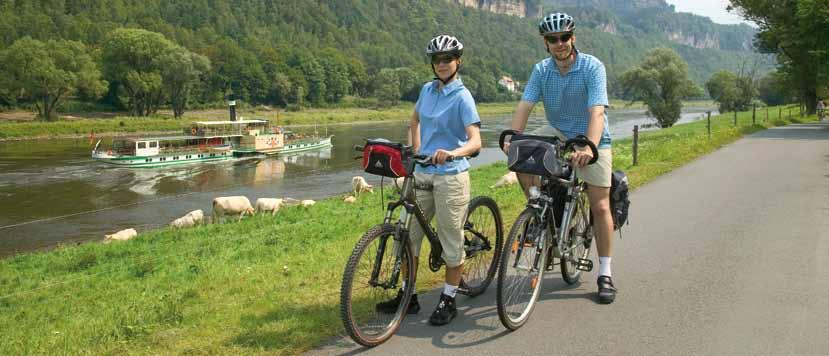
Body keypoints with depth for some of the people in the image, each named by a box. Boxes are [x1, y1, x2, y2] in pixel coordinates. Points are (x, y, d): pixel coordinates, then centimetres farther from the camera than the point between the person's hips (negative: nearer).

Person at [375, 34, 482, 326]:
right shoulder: (427, 90, 8)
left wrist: (452, 153, -40)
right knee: (408, 236, 10)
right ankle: (408, 296, 24)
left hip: (451, 176, -7)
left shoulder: (462, 97, -11)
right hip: (422, 174, 7)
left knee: (451, 241, 3)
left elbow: (475, 141, -21)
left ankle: (448, 301, 18)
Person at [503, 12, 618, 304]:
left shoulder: (592, 67, -21)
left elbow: (597, 113, -32)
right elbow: (525, 106, -18)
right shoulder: (541, 70, -8)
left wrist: (589, 149, -48)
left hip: (591, 139, -3)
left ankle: (605, 274, 8)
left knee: (600, 207, -4)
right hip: (558, 133, 3)